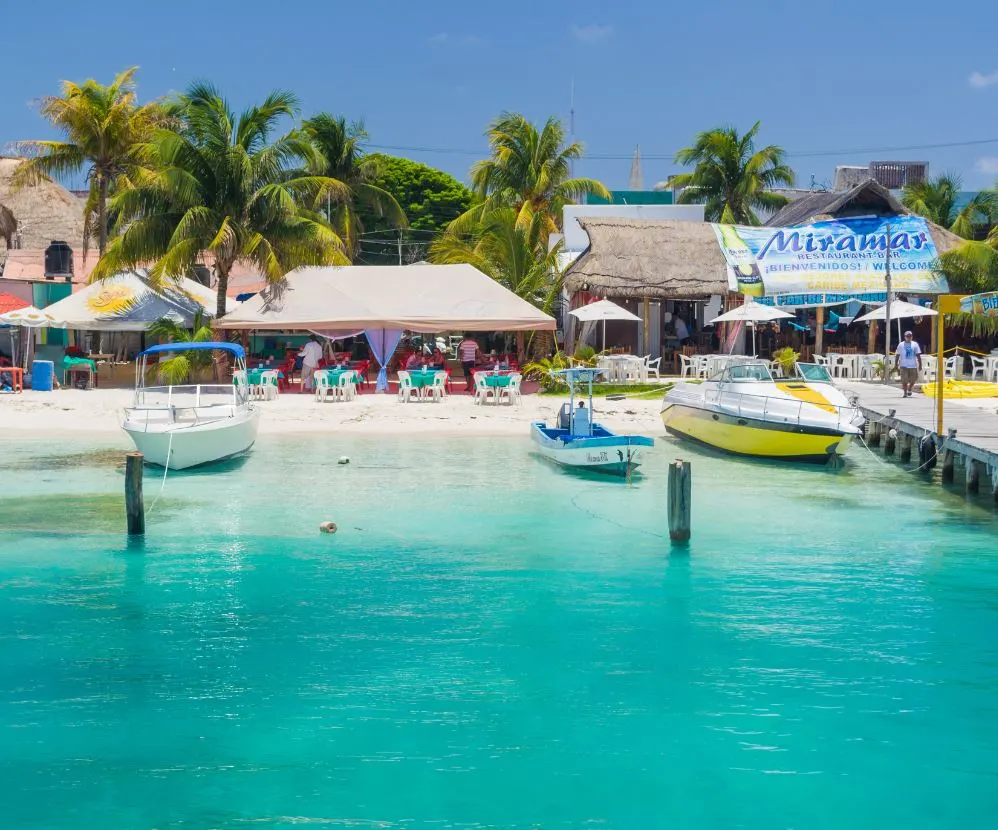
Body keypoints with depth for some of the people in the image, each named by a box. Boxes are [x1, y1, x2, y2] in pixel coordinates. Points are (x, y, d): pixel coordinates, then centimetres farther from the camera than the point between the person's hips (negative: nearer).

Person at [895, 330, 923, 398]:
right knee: (904, 380, -7)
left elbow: (918, 355, 7)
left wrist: (920, 365, 2)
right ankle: (905, 392, 2)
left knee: (913, 379, 5)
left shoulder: (915, 344, 8)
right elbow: (897, 355, 7)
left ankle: (909, 389, 30)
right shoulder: (901, 345, 5)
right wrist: (896, 364, 2)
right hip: (904, 365, -2)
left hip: (913, 365, 2)